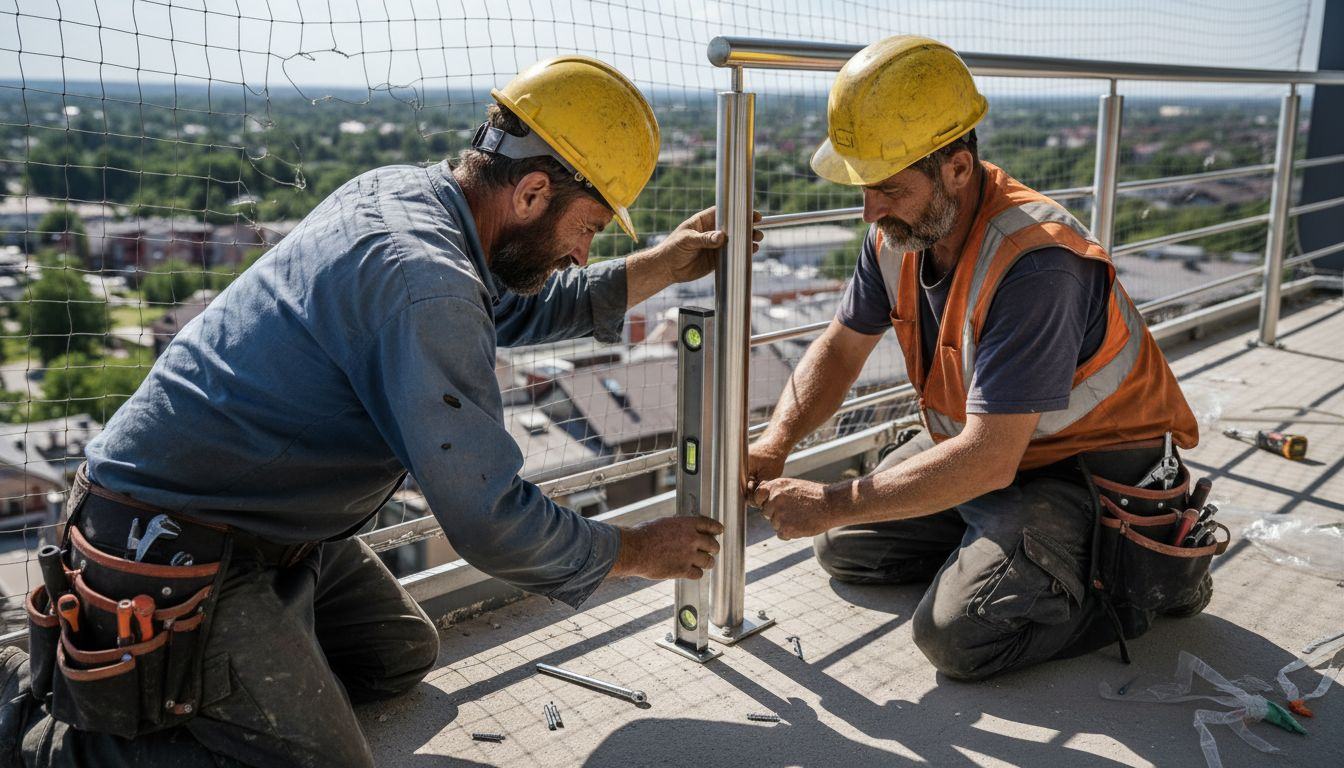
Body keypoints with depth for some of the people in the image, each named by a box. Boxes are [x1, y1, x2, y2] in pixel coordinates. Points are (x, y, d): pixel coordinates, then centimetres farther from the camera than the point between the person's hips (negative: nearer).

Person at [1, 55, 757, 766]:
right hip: (177, 556, -10)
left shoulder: (402, 189, 0)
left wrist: (661, 268, 13)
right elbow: (491, 523, -26)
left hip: (268, 524, 10)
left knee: (403, 655, 19)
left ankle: (103, 650, 21)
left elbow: (517, 308, 18)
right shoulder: (425, 285, -29)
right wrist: (638, 551, -10)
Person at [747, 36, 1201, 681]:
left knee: (957, 634, -23)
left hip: (1093, 472, -8)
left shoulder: (1034, 266, -34)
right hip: (983, 443, 8)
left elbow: (988, 459, -36)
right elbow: (840, 349, 3)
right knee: (844, 548, 6)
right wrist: (772, 447, -14)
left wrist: (831, 505, -30)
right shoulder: (899, 232, -8)